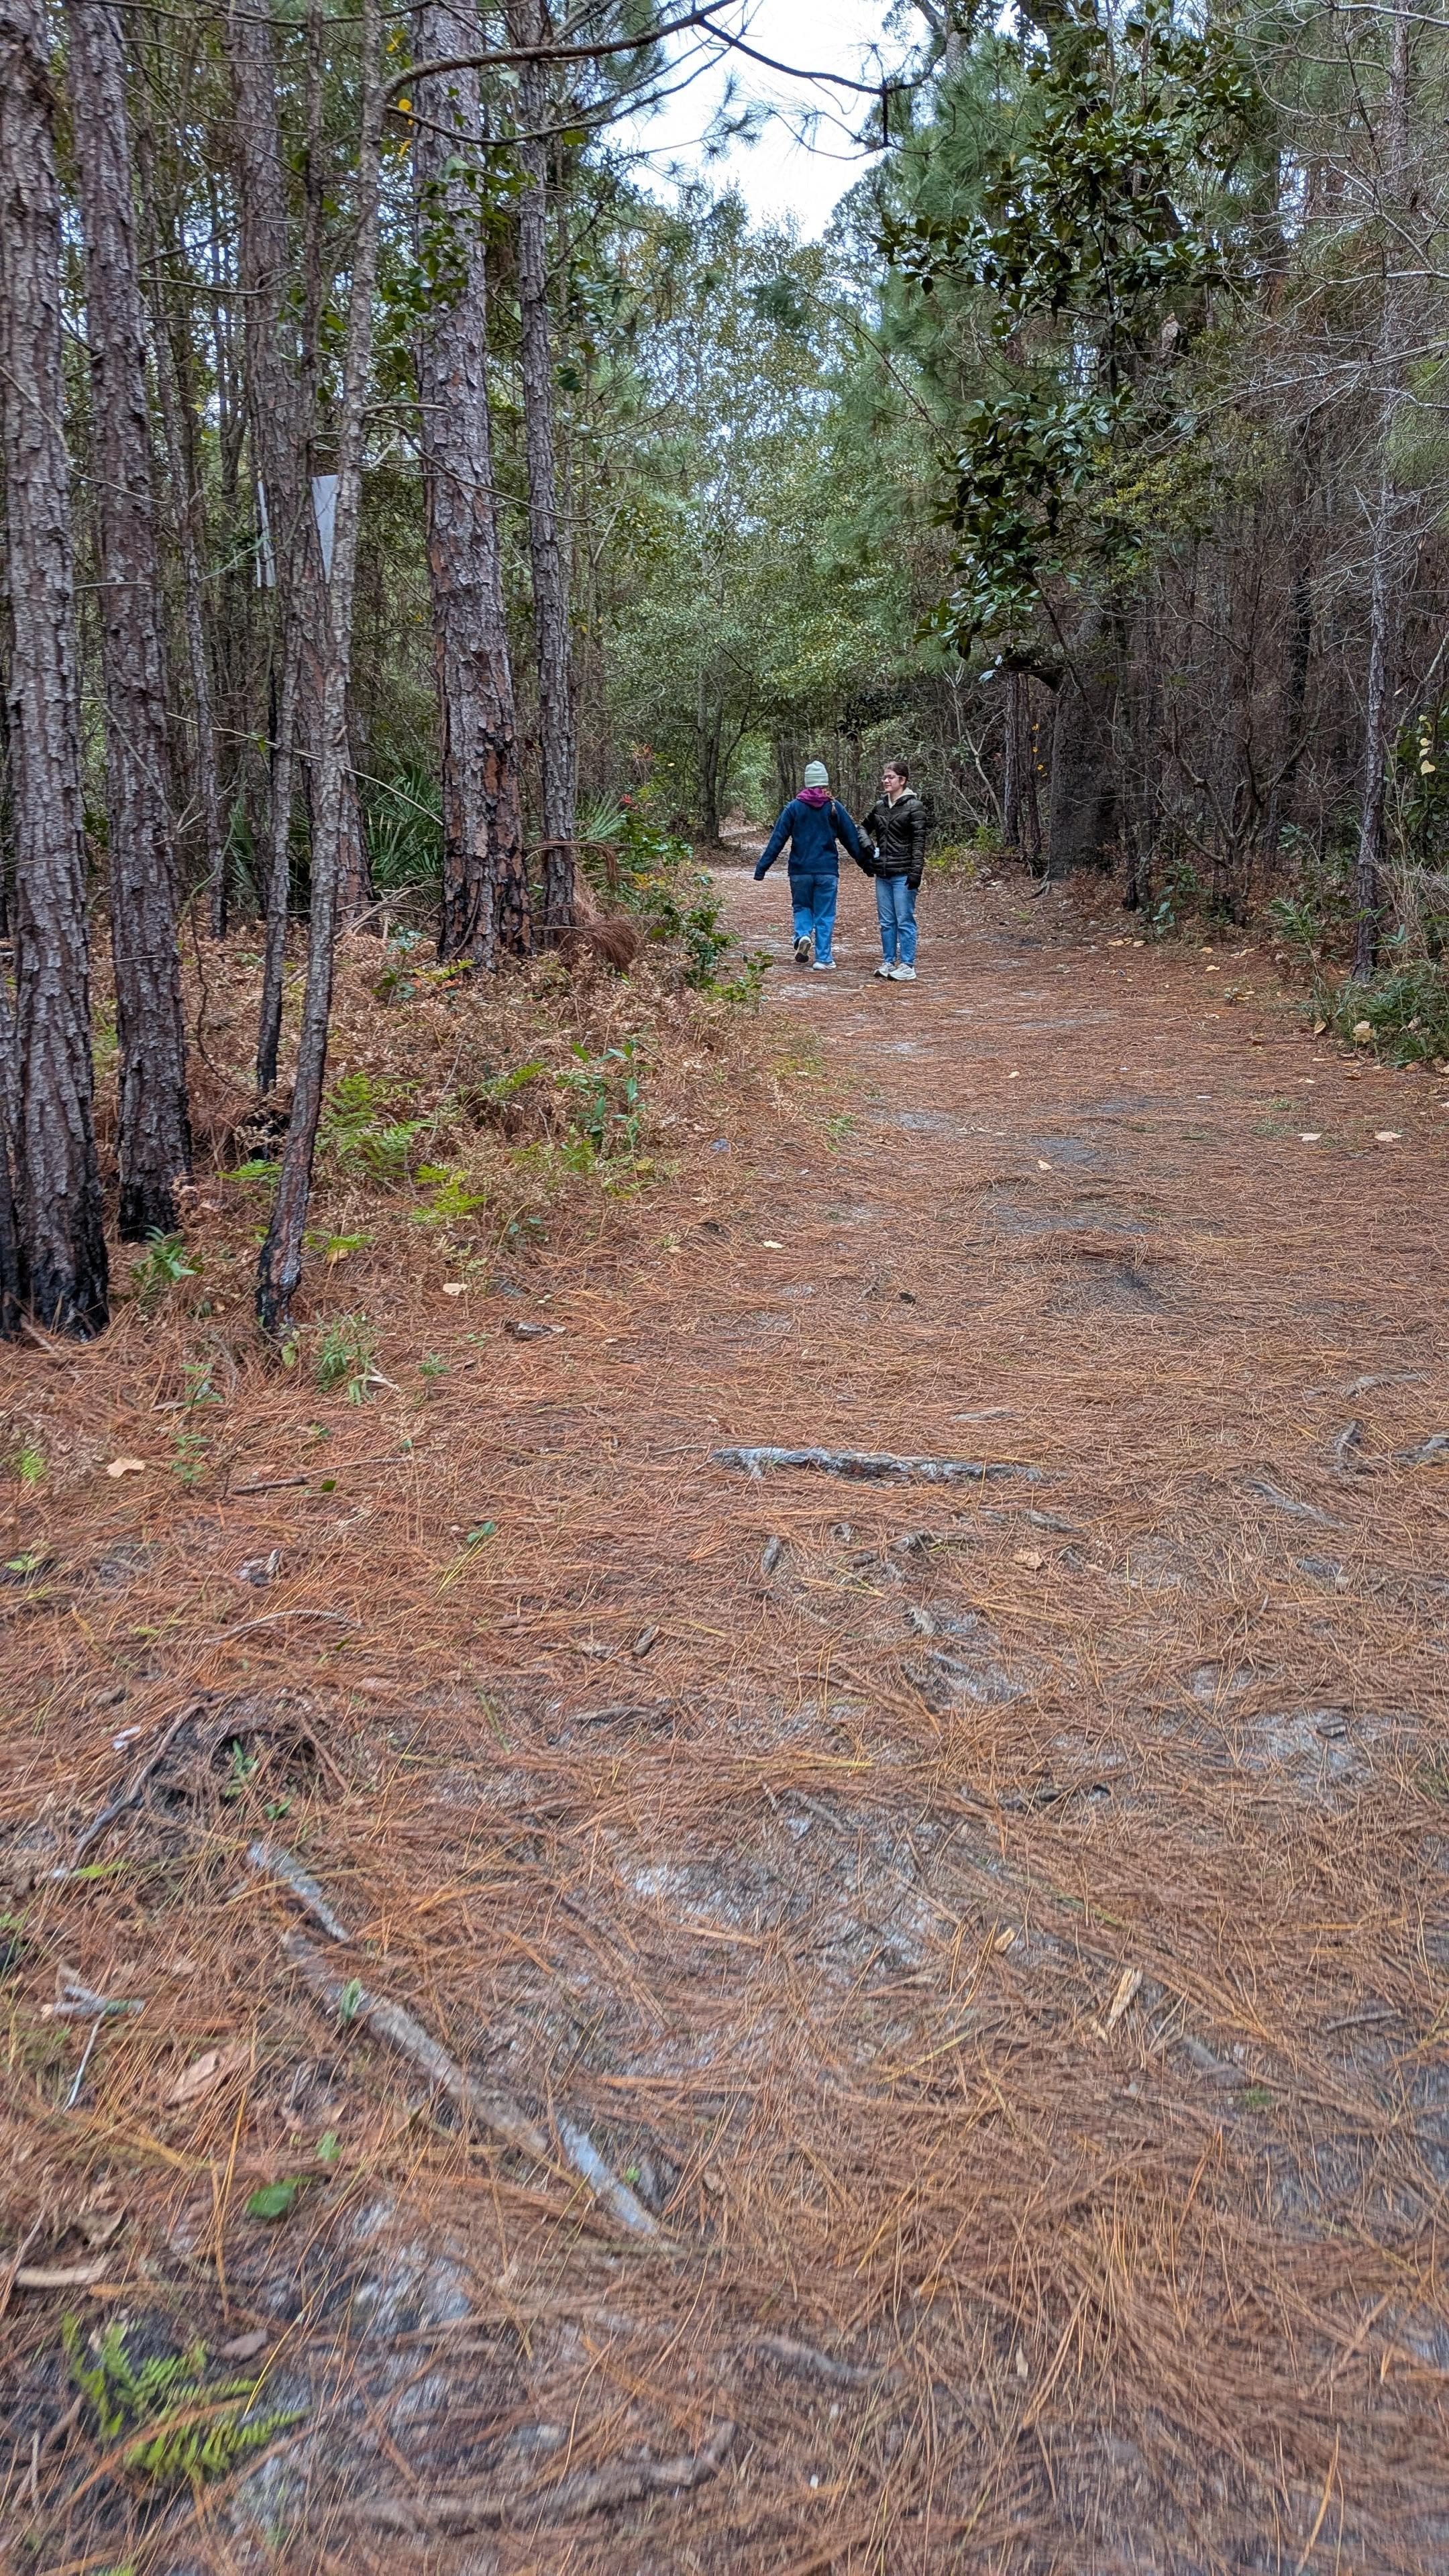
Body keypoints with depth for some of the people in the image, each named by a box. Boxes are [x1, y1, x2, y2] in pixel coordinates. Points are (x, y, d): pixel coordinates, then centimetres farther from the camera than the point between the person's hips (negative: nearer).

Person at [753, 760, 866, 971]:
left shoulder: (794, 807, -2)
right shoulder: (834, 808, -1)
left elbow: (777, 839, -4)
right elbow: (852, 839, 5)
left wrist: (761, 868, -1)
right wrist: (866, 863, 16)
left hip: (800, 870, 0)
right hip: (828, 871, 0)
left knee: (802, 907, 19)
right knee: (825, 914, 6)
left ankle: (803, 935, -8)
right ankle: (823, 959, 4)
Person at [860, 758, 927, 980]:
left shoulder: (914, 806, -7)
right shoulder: (880, 806, 11)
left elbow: (919, 841, -11)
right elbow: (865, 827, 29)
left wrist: (916, 871, -17)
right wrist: (868, 845, 9)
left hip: (903, 874, -6)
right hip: (882, 873, 6)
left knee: (905, 921, -3)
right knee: (886, 922, 12)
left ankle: (907, 967, 1)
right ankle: (888, 962, 20)